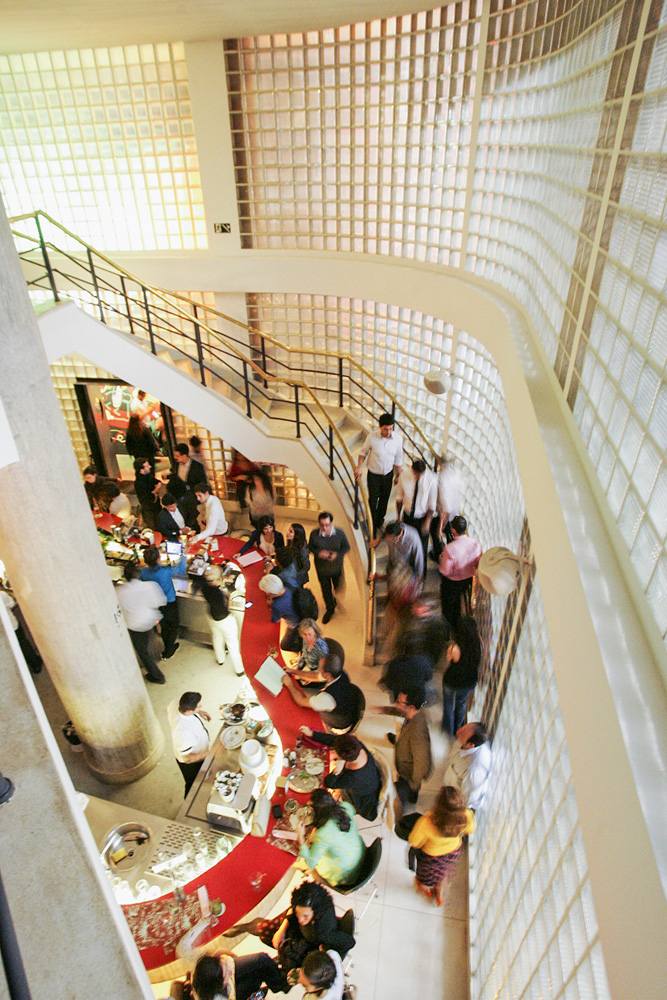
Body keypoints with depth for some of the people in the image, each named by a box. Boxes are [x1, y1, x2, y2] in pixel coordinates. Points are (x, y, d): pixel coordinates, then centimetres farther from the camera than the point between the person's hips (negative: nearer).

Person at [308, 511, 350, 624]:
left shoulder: (340, 533, -22)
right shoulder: (314, 534, -21)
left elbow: (347, 547, -8)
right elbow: (310, 547, -6)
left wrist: (337, 554, -26)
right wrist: (318, 553, -26)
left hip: (336, 566, 0)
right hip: (321, 567, 0)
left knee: (338, 586, 23)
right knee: (325, 589, 17)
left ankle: (338, 600, 58)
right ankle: (330, 609, 43)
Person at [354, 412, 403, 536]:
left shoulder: (397, 438, -15)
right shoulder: (372, 437, -22)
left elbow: (398, 459, -1)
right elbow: (363, 452, -2)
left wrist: (398, 475, 8)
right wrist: (359, 467, -11)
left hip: (388, 474, 3)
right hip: (373, 475, -3)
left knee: (384, 499, 19)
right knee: (373, 500, 5)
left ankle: (380, 522, 43)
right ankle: (373, 527, 22)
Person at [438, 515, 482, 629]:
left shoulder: (449, 548, -37)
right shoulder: (475, 543, -22)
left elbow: (446, 572, -26)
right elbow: (478, 564, -7)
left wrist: (441, 559, -8)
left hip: (451, 582, -4)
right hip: (468, 580, 5)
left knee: (448, 603, 25)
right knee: (458, 602, 32)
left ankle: (448, 627, 48)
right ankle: (456, 623, 55)